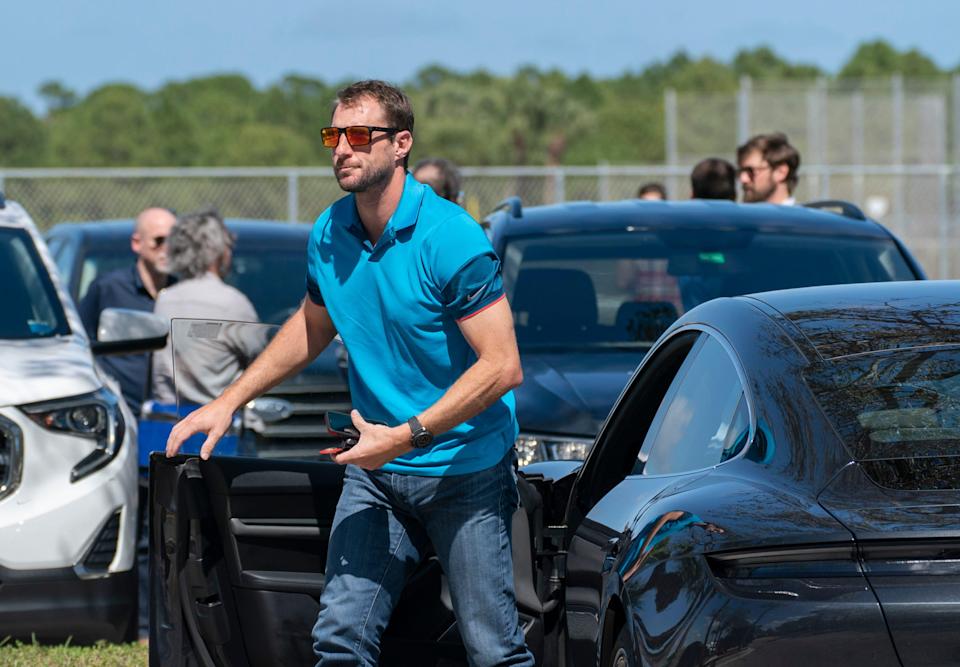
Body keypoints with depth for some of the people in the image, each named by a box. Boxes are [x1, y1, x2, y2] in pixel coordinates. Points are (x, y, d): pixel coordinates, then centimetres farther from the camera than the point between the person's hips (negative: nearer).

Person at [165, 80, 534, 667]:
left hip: (466, 470, -5)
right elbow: (313, 326, 23)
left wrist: (407, 436, -22)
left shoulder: (451, 239, -18)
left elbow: (503, 366, -20)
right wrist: (230, 402, 17)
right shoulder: (329, 235, 3)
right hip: (377, 472, 6)